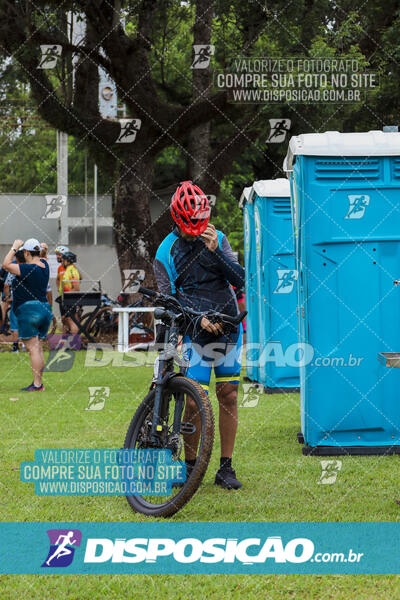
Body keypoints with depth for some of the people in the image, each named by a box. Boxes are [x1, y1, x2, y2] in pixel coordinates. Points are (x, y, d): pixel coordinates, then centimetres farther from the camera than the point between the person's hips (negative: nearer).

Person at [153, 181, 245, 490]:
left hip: (228, 328, 3)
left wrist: (215, 251, -17)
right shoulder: (166, 253, -2)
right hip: (196, 334, -3)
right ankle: (190, 467, 7)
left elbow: (239, 280, -4)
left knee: (228, 395, 3)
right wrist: (199, 318, -20)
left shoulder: (218, 239, 5)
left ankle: (226, 468, 10)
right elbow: (169, 299, -7)